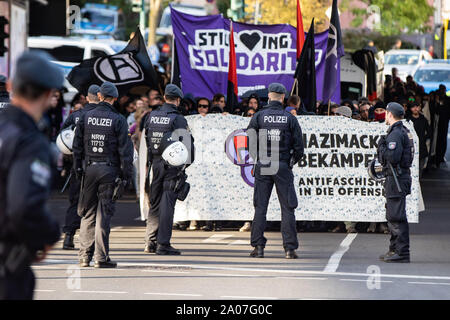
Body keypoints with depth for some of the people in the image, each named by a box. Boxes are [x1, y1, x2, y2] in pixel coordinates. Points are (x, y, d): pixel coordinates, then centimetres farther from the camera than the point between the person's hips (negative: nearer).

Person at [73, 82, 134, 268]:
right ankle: (101, 257, -2)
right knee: (104, 214, -1)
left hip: (89, 169, 3)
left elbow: (77, 146, 7)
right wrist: (127, 174, -1)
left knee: (88, 213, 10)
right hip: (109, 170, -3)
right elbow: (125, 150, -6)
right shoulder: (118, 120, -5)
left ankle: (84, 256, 9)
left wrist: (78, 169, 14)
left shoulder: (85, 117, 4)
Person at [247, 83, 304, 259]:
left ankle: (258, 246, 1)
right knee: (287, 208, 3)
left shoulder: (258, 117, -1)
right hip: (283, 167, 0)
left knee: (260, 207, 5)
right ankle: (290, 248, -2)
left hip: (262, 166, 0)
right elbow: (299, 147, 1)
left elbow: (249, 143, 0)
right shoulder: (290, 119, 0)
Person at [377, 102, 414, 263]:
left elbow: (393, 157, -25)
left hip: (396, 178, -11)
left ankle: (402, 253, -11)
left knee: (396, 216, -10)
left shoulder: (396, 134, -16)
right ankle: (395, 249, 23)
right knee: (392, 216, 17)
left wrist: (382, 146, -11)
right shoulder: (404, 131, 16)